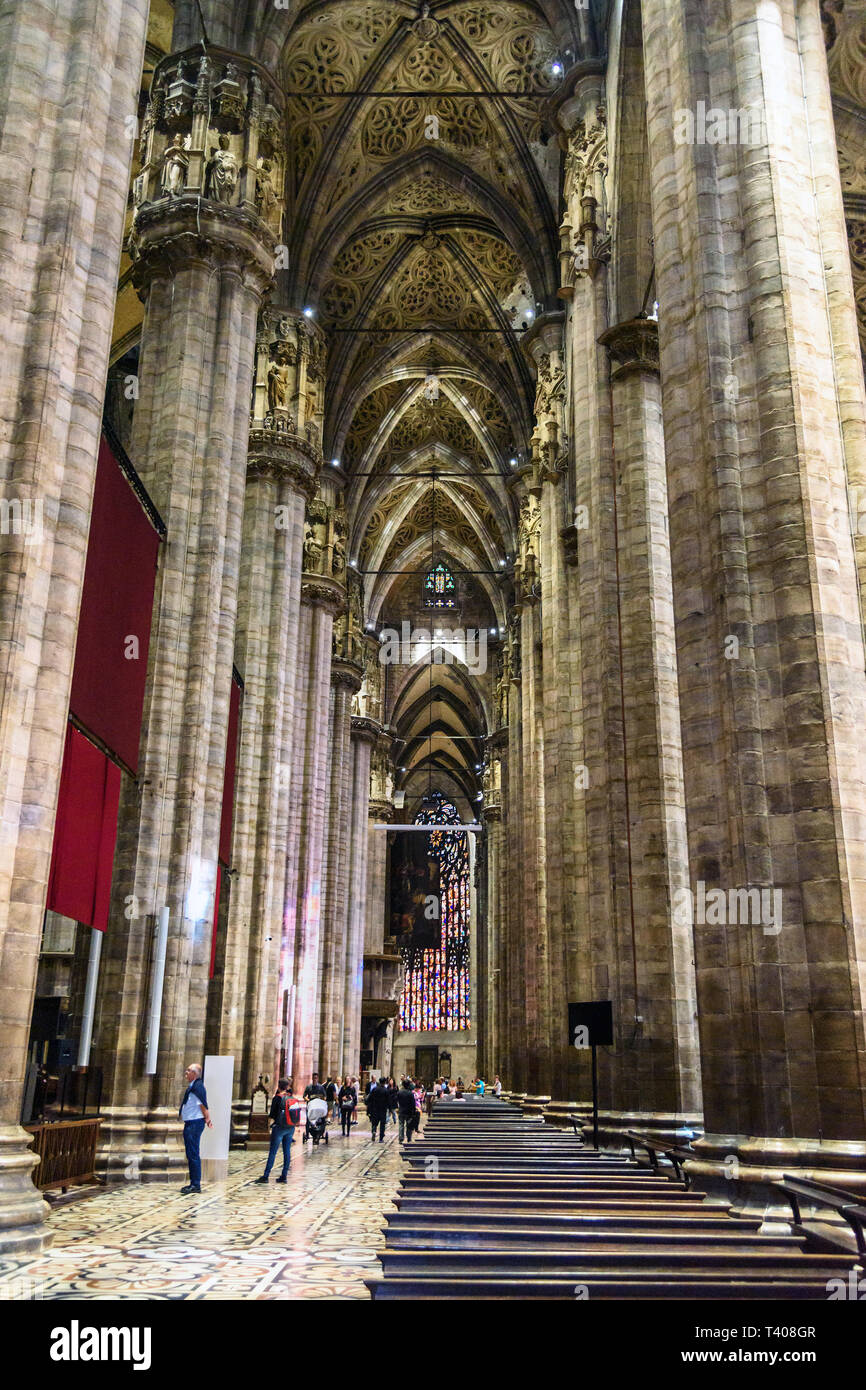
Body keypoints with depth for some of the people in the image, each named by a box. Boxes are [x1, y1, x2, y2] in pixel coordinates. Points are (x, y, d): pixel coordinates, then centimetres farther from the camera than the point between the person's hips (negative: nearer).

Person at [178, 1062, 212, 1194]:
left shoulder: (197, 1086, -15)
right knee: (190, 1155, 15)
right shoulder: (191, 1086, 15)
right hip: (190, 1124, 10)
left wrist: (207, 1119, -18)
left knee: (193, 1154, -8)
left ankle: (196, 1185, -4)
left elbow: (202, 1104, -18)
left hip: (195, 1124, -10)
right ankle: (193, 1183, 22)